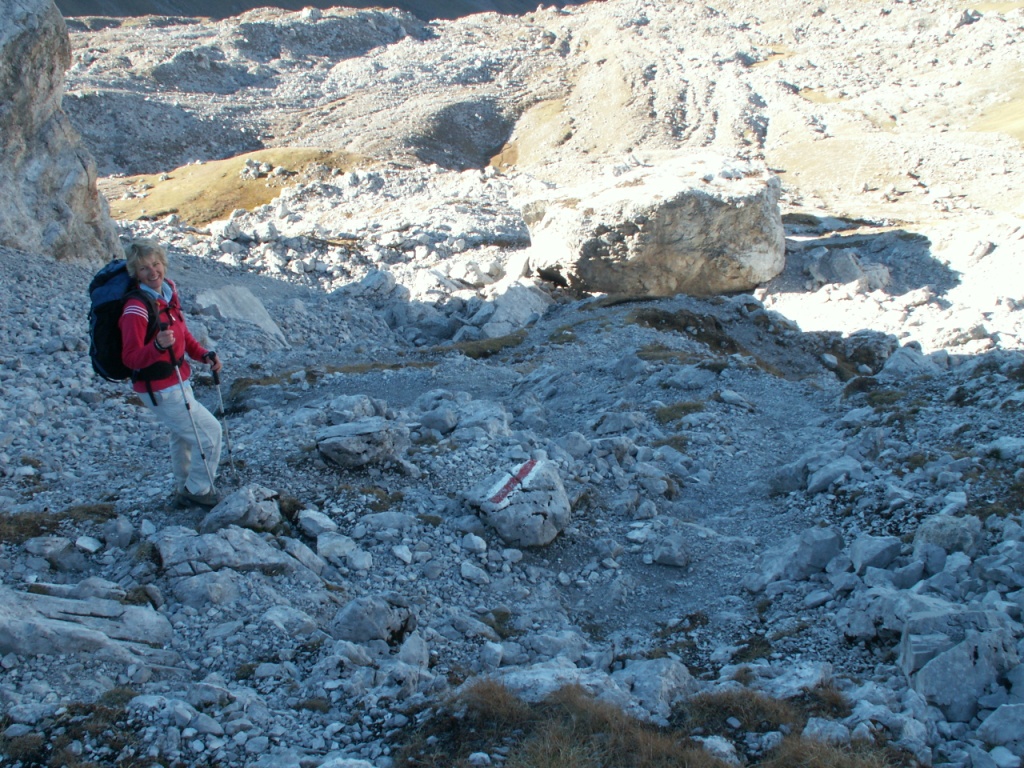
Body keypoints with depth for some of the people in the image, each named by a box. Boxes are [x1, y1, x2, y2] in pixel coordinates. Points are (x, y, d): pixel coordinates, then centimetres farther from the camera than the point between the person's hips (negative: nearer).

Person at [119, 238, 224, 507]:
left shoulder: (169, 290, 0)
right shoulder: (136, 308, -26)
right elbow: (131, 358, -26)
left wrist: (203, 354, 1)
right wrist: (158, 346, -44)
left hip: (177, 381, 9)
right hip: (160, 390, -9)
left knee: (183, 435, 25)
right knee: (209, 431, -4)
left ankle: (184, 490, 46)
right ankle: (198, 490, 15)